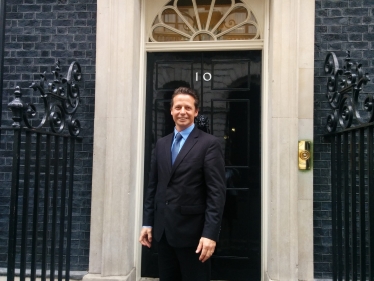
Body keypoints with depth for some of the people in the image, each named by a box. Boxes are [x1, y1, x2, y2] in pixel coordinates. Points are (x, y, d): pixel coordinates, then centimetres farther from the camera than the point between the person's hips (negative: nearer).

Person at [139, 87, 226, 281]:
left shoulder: (209, 144, -7)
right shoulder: (161, 144, 11)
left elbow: (217, 192, -12)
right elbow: (152, 186, 12)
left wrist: (210, 234, -18)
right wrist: (147, 222, 8)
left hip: (192, 231, -5)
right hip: (163, 230, 5)